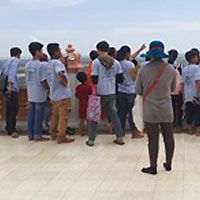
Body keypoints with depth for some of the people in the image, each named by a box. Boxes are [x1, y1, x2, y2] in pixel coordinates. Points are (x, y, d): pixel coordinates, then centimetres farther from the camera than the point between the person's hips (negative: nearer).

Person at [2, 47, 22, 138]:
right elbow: (12, 73, -17)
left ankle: (9, 128, 19)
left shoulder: (7, 61, 21)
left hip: (7, 88, 9)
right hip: (12, 89, -9)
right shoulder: (15, 60, -3)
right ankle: (12, 130, -12)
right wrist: (10, 85, -26)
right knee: (14, 109, -10)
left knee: (9, 109, 13)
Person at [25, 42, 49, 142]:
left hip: (30, 94, 7)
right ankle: (37, 136, 7)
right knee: (39, 115, 1)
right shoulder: (40, 65, -15)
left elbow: (28, 79, 11)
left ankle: (30, 135, 18)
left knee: (31, 114, 12)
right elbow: (43, 81, -15)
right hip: (39, 94, -7)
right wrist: (50, 89, -4)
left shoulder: (27, 65, 7)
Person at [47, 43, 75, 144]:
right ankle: (61, 137, 3)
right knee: (64, 116, 0)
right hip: (63, 95, -9)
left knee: (55, 115, 18)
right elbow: (60, 74, -37)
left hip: (53, 94, 9)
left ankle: (53, 135, 27)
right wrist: (65, 82, -21)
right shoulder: (57, 63, -19)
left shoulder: (49, 64, 9)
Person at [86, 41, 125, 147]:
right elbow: (120, 79, 3)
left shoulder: (96, 62, -11)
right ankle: (120, 138, 11)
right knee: (114, 115, 14)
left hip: (100, 93, -3)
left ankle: (91, 140, 11)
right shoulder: (116, 63, 1)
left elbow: (94, 80, -13)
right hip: (112, 93, 3)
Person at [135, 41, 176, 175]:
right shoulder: (171, 70, -3)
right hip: (167, 110, 2)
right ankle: (169, 164, 26)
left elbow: (138, 91, -1)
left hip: (150, 111, -2)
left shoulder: (144, 70, -10)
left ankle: (153, 167, 10)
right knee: (169, 137, 15)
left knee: (153, 140, 3)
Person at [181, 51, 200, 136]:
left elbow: (182, 83, 11)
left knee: (189, 113, 10)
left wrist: (183, 95, 16)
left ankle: (190, 131, 15)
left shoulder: (184, 69, 10)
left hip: (187, 95, 6)